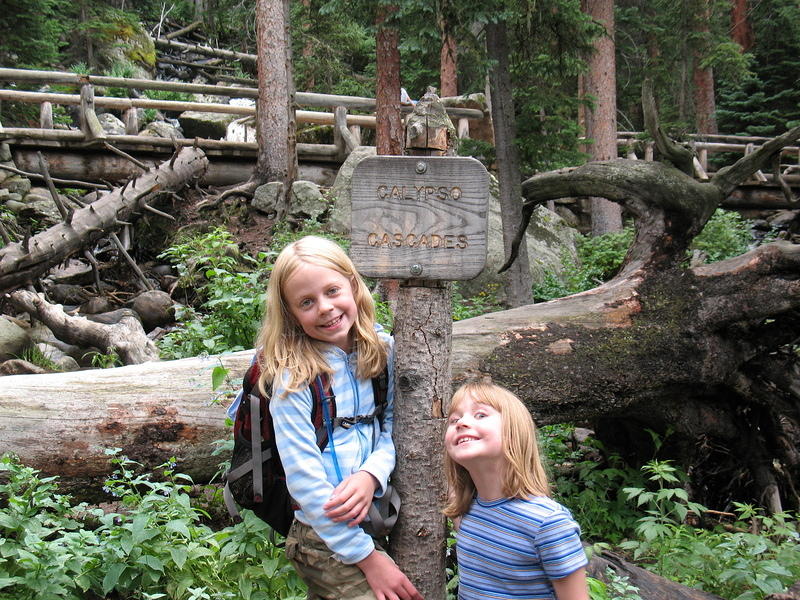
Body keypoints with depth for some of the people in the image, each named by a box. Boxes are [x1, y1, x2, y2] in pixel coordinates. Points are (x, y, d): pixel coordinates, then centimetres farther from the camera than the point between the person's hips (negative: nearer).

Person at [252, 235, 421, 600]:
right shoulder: (293, 378, -16)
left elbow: (393, 426, 3)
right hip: (325, 539, -5)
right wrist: (368, 557, -18)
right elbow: (304, 478, -18)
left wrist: (372, 474, -19)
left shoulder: (381, 350, -1)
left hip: (376, 521, 5)